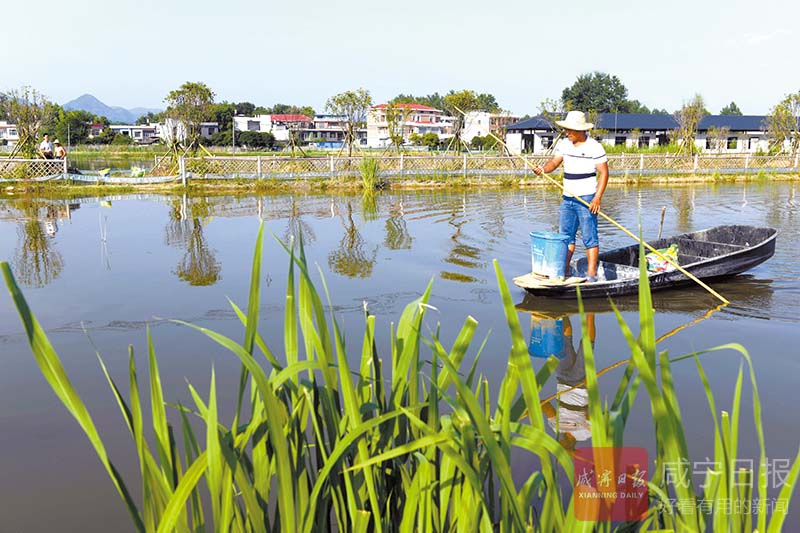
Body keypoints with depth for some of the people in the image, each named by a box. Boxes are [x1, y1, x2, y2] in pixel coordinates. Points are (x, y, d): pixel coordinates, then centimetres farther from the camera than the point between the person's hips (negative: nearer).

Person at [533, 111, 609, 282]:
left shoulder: (594, 147, -10)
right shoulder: (564, 143, 7)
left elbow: (604, 172, -10)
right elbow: (555, 161, 6)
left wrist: (597, 198, -17)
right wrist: (543, 169, -18)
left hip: (586, 199, -6)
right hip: (567, 198, 7)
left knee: (589, 237, -5)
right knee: (565, 235, 10)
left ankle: (591, 275, -2)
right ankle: (564, 271, 18)